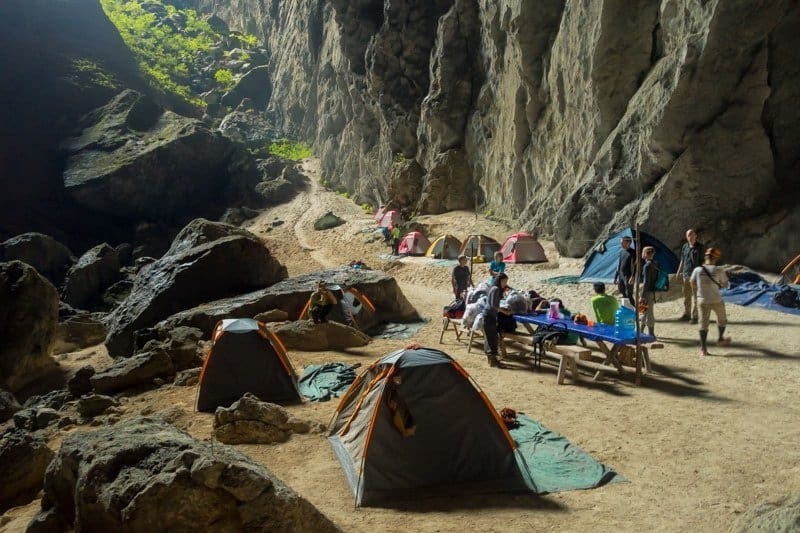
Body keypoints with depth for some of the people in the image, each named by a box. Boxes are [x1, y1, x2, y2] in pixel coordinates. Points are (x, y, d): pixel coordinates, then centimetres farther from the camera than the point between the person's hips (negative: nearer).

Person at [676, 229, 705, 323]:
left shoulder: (700, 247, -5)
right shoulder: (684, 247, 10)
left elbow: (704, 261, -6)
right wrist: (679, 272, 15)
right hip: (686, 274, 5)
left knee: (695, 296, -5)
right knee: (686, 295, 11)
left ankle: (694, 316, -1)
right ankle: (686, 314, 22)